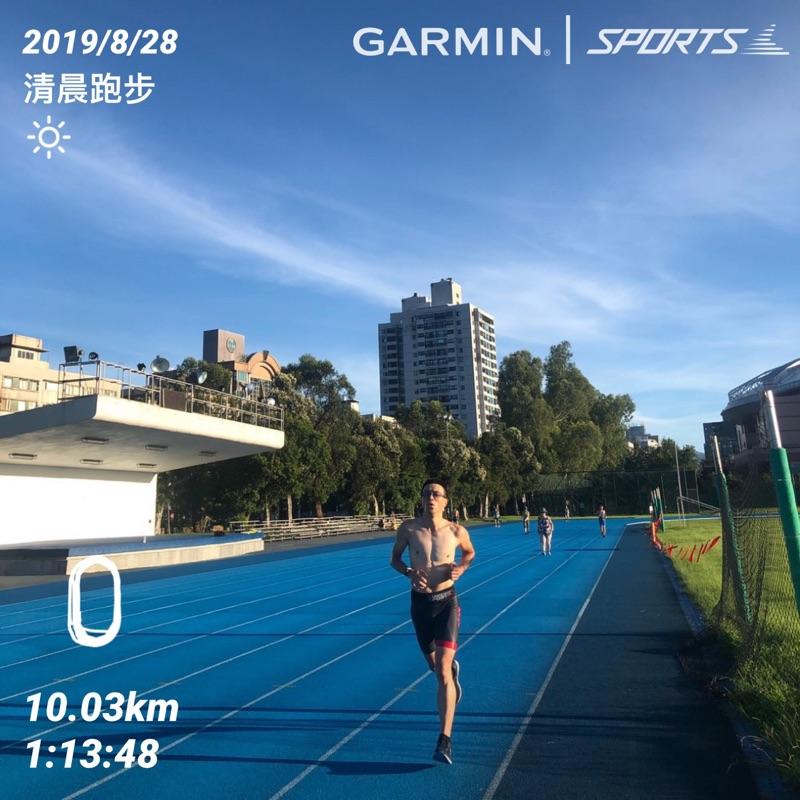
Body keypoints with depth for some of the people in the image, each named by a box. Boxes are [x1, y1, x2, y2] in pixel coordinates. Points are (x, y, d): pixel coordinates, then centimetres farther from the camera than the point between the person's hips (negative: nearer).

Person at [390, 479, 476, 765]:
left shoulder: (457, 532, -9)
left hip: (446, 602, -2)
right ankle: (453, 670, 57)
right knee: (435, 665, 20)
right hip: (420, 601, 3)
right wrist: (409, 572, -15)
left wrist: (461, 568, -8)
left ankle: (445, 740, -6)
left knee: (442, 671, -12)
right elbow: (394, 558, 5)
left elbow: (470, 552, 12)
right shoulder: (408, 528, -9)